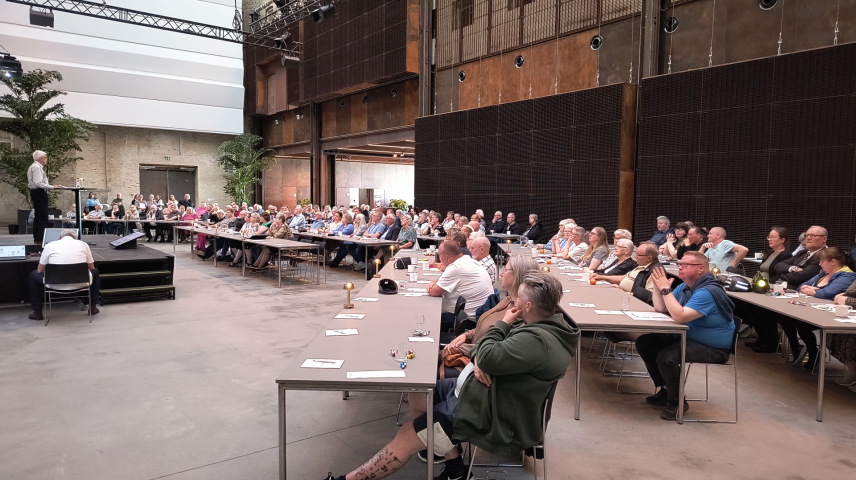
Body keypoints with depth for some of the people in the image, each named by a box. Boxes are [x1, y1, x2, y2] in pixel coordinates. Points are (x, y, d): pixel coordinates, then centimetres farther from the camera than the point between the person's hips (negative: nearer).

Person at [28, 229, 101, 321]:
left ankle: (37, 312, 31)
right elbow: (91, 267, 17)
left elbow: (40, 271, 13)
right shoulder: (83, 244, 7)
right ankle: (92, 307, 32)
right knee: (95, 271, 33)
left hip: (55, 286, 0)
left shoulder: (49, 245, 6)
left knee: (33, 274, 30)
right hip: (80, 284, 0)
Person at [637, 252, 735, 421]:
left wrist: (665, 289, -30)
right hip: (686, 337, 10)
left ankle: (677, 401, -6)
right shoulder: (684, 287, 6)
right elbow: (660, 308, 7)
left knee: (666, 357, -31)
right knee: (644, 343, 4)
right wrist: (657, 285, -7)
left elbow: (680, 317, -33)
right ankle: (665, 389, 15)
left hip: (713, 348, -10)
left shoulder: (708, 292, -23)